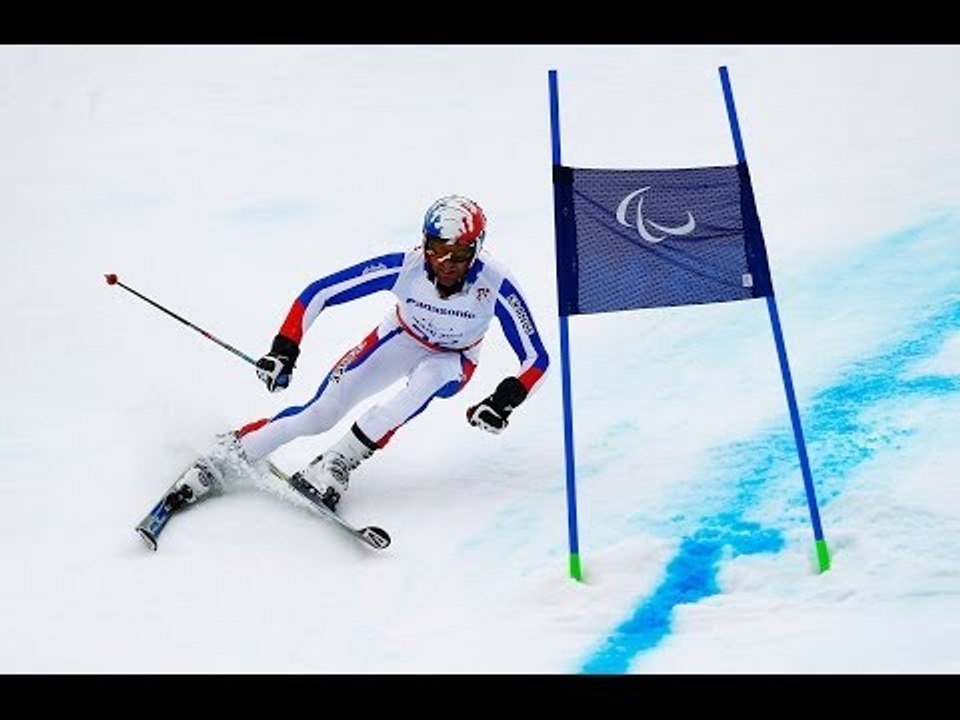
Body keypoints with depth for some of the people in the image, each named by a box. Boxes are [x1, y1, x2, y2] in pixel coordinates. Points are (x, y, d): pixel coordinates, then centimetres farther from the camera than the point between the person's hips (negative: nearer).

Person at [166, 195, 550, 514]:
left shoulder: (496, 286, -32)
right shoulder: (404, 267, -32)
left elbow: (537, 359, -27)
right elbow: (320, 292, -26)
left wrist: (504, 401, -43)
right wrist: (284, 349, -34)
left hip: (453, 361, 0)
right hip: (399, 339, 0)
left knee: (428, 377, -37)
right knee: (320, 413, -15)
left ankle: (337, 464, -26)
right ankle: (220, 460, 1)